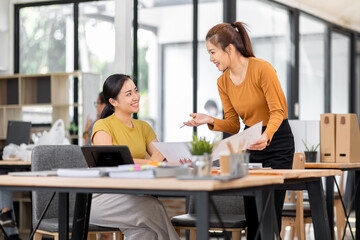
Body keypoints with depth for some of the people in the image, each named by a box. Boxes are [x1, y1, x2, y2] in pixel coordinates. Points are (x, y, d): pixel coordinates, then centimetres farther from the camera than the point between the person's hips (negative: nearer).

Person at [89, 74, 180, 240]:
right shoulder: (103, 127, -3)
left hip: (132, 198, 5)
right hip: (102, 199, -5)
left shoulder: (143, 127, 17)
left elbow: (160, 157, 5)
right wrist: (149, 163, -27)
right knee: (152, 207, -31)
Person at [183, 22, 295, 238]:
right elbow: (233, 125, 6)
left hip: (277, 142, -6)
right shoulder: (223, 82, 2)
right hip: (250, 144, 6)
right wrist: (210, 121, -13)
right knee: (251, 214, 6)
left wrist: (266, 136, -36)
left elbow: (278, 111, -19)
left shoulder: (262, 69, -17)